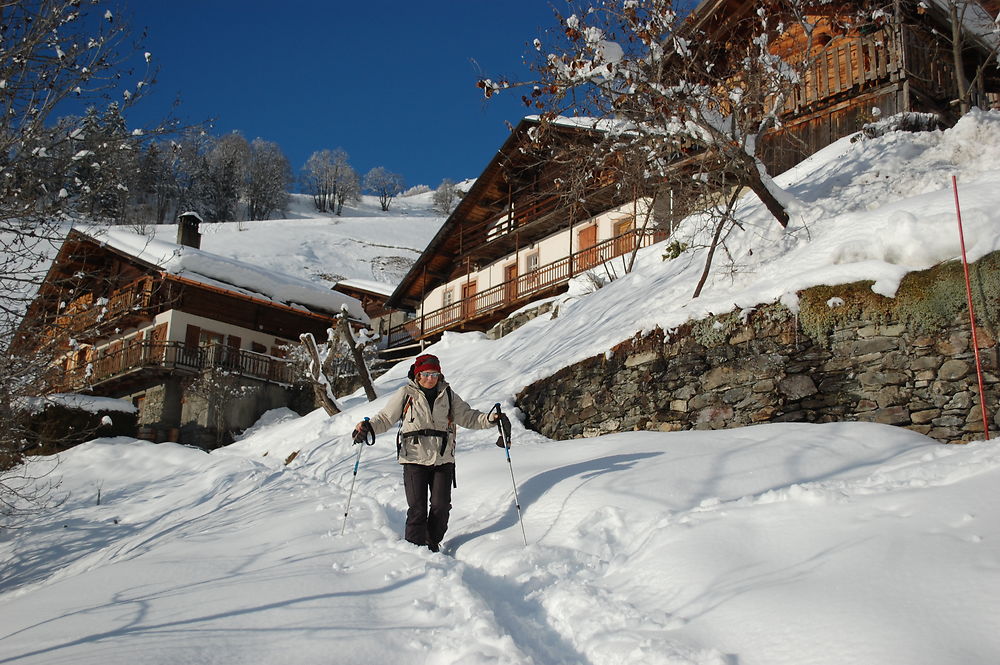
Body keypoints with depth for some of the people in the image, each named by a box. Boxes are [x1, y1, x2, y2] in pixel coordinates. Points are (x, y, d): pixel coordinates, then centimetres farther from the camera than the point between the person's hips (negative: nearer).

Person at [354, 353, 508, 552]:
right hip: (414, 459, -2)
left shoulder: (448, 395, 11)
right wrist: (368, 426, -11)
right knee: (417, 509, -7)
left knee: (441, 507, 1)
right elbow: (385, 418, 8)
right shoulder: (406, 394, 4)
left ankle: (432, 546, 22)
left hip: (443, 460, 3)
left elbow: (468, 417, 17)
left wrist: (490, 419, 2)